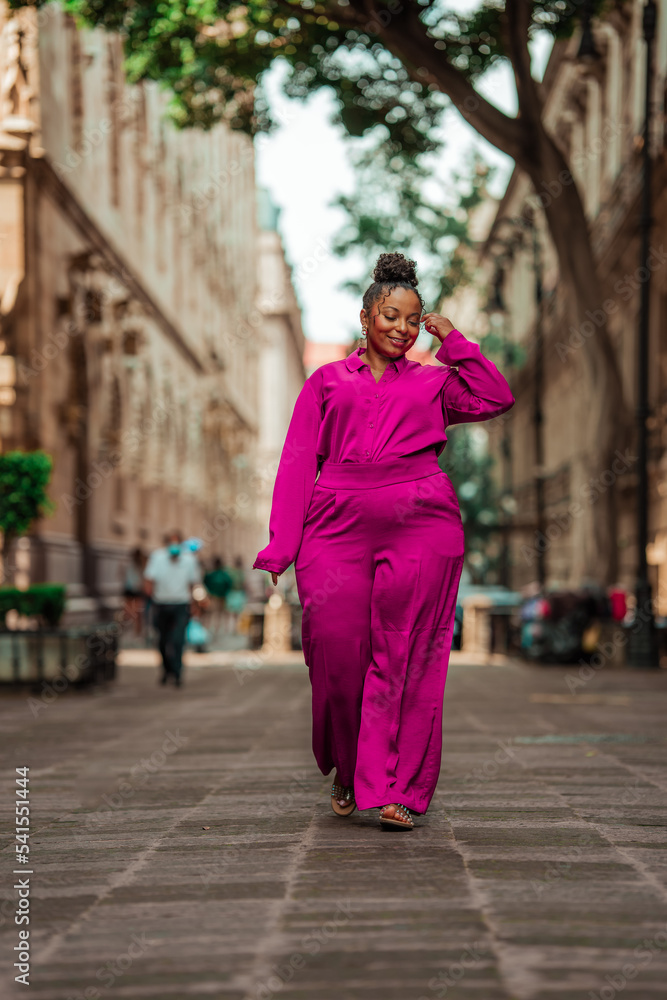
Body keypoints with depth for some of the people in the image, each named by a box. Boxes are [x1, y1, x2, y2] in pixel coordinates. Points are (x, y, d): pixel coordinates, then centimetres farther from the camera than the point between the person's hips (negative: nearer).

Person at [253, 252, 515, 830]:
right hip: (338, 524, 0)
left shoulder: (433, 382, 20)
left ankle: (397, 789, -1)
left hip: (420, 525, 0)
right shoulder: (327, 382, 17)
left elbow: (497, 398, 5)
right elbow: (298, 462, 10)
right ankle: (346, 770, 18)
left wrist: (452, 339, 10)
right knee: (336, 650, -6)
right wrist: (279, 547, 1)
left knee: (406, 655, -5)